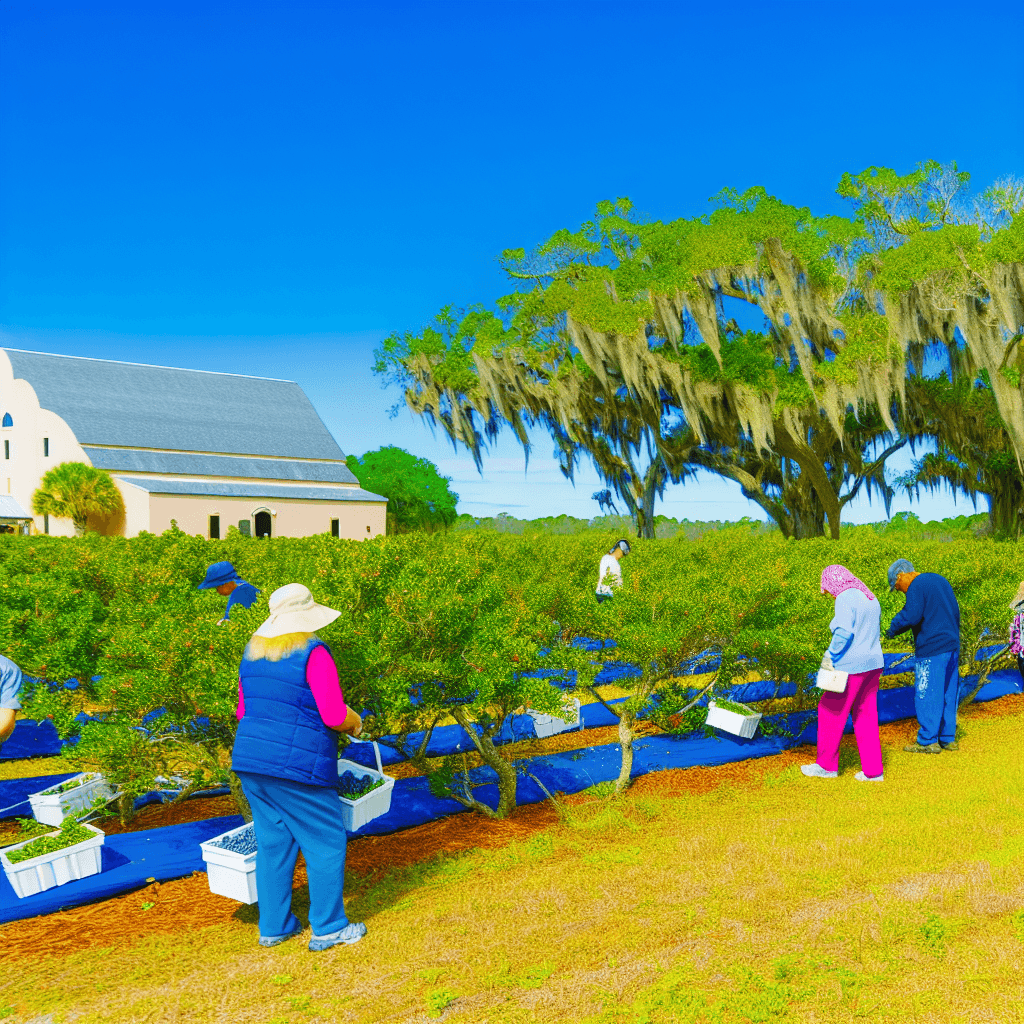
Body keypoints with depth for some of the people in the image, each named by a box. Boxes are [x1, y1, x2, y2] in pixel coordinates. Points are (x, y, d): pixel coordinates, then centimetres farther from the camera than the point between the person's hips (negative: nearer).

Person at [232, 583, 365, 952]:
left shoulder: (253, 653, 8)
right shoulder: (312, 653, -15)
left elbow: (244, 712, 14)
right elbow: (334, 716, -17)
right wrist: (355, 723, 4)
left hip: (251, 763, 7)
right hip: (298, 768, -7)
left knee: (273, 844, 16)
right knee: (325, 845, 6)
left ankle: (273, 926, 24)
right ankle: (327, 928, 12)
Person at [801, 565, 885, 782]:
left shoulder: (845, 599, -13)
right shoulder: (870, 599, 14)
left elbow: (844, 632, -23)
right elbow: (872, 634, 17)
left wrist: (829, 656, -14)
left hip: (852, 666, -9)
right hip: (873, 664, 9)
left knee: (831, 712, 5)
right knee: (865, 715, 13)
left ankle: (827, 765, 14)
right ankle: (873, 770, 12)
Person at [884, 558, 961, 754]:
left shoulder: (916, 587, -11)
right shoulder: (940, 580, 16)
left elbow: (911, 616, -23)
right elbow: (955, 612, 20)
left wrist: (893, 629, -7)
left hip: (931, 650, -9)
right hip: (952, 647, 9)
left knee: (927, 696, -3)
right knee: (948, 694, 13)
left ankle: (927, 741, 1)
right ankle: (948, 739, 19)